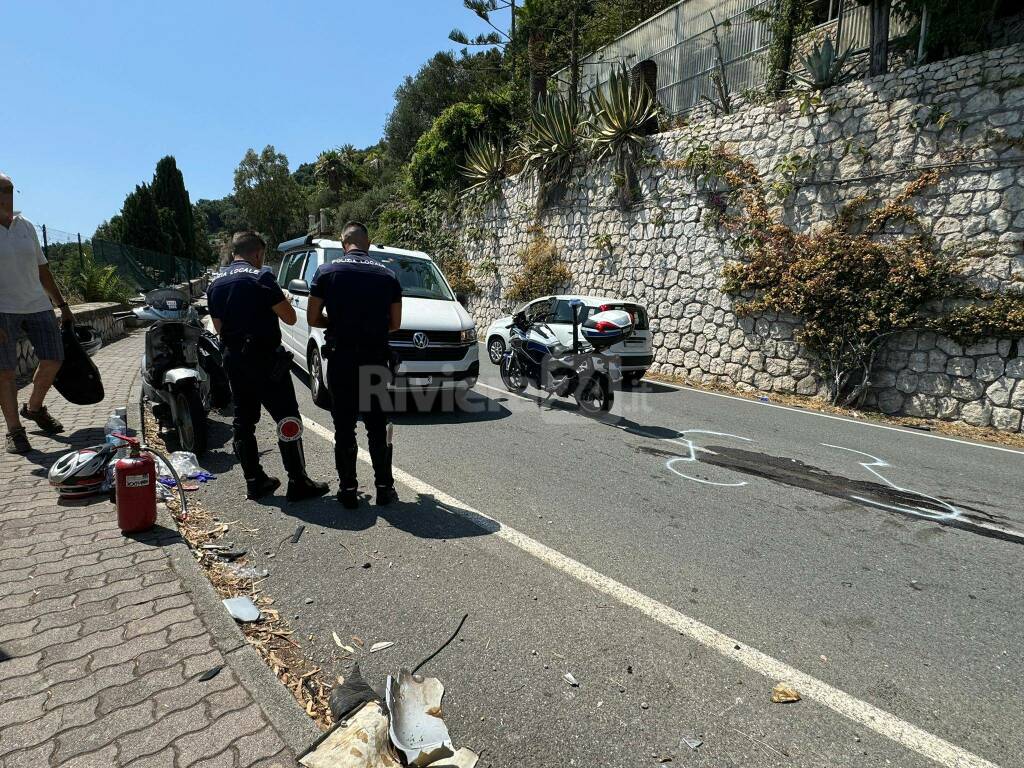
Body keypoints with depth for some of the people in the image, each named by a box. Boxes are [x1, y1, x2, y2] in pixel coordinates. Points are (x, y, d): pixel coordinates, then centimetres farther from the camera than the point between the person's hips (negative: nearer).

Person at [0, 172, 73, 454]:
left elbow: (42, 270, 18)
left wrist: (62, 305, 18)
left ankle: (34, 408, 29)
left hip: (37, 304, 5)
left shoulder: (26, 226, 11)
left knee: (53, 360, 4)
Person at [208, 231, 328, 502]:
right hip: (265, 358, -7)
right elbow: (290, 318, -12)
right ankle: (298, 483, 0)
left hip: (234, 359, 8)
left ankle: (254, 481, 18)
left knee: (243, 421, 13)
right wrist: (281, 300, 7)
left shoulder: (216, 284, 11)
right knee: (288, 420, -2)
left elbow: (219, 326, 16)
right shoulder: (261, 278, -11)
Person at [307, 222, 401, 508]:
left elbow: (313, 319, -1)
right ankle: (384, 487, 14)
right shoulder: (387, 275, 3)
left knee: (344, 427, 8)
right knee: (378, 426, 10)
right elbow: (395, 323, 6)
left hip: (341, 359, -1)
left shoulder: (327, 272, -1)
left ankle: (348, 489, 12)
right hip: (376, 360, 1)